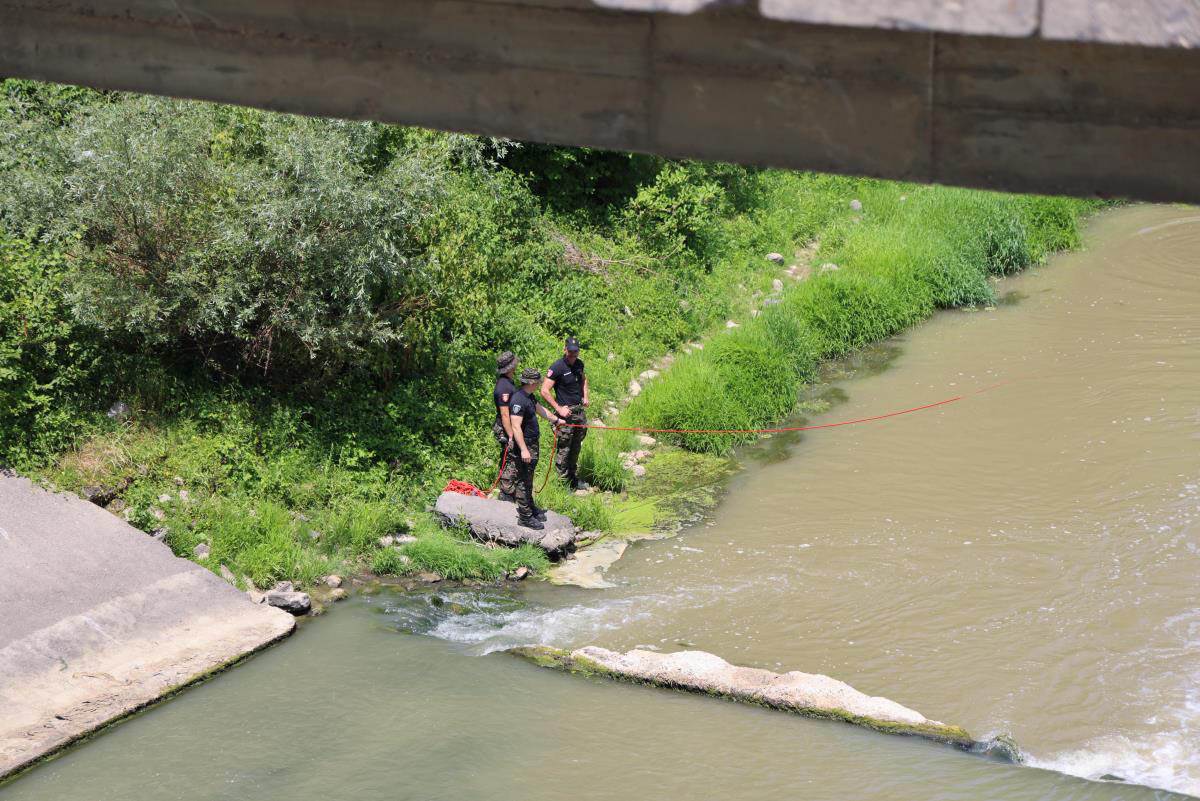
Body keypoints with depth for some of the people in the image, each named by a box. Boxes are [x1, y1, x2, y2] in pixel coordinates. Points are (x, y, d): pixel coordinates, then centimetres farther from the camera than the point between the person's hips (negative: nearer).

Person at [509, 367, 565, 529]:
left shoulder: (529, 397, 9)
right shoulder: (518, 400, -24)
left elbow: (541, 409, 28)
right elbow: (516, 427, -29)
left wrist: (556, 420, 42)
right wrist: (523, 450, -32)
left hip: (532, 444, 10)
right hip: (524, 445, -10)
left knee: (529, 479, 23)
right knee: (524, 481, -3)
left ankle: (530, 506, 36)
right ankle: (524, 517, 2)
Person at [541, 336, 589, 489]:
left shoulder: (579, 364, 7)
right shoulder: (557, 367, -15)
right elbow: (544, 391, -17)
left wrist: (585, 396, 14)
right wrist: (559, 408, -19)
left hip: (580, 410, 7)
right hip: (565, 412, -7)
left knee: (576, 447, 16)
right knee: (564, 448, -5)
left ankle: (573, 478, 29)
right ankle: (564, 482, 2)